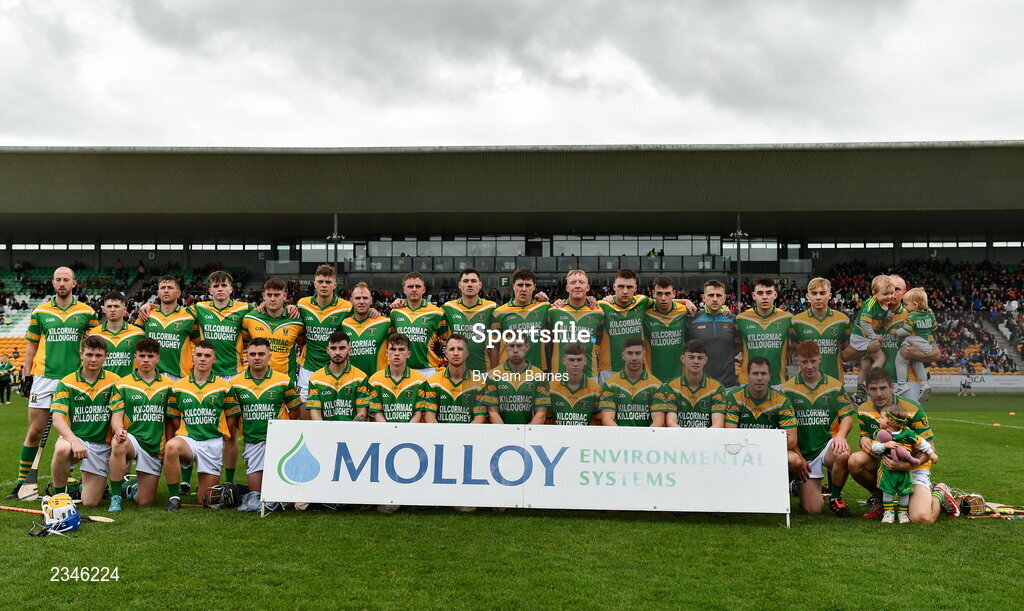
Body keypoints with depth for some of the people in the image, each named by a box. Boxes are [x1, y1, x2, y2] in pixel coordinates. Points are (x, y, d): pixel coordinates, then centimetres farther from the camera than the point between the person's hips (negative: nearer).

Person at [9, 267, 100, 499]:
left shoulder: (87, 312, 5)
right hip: (44, 378, 1)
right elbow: (32, 346, 13)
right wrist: (26, 375, 7)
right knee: (34, 432, 2)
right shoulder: (40, 311, 8)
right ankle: (21, 482, 12)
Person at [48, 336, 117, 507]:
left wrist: (119, 432, -29)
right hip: (74, 437, 0)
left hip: (102, 445, 0)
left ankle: (90, 483, 31)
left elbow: (116, 415, -5)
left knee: (90, 503, -6)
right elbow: (57, 419, -12)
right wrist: (74, 441, -30)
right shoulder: (66, 383, -2)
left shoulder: (114, 382, 1)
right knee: (62, 449, -38)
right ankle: (59, 493, -10)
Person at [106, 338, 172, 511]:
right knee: (118, 445, -41)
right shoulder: (122, 385, 2)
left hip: (155, 446, 2)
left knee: (144, 502, -1)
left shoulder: (167, 385, 8)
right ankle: (115, 497, -23)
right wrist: (120, 431, -26)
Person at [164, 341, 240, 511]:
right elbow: (172, 421, 9)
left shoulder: (224, 388, 3)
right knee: (171, 446, -38)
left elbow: (231, 421, 8)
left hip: (213, 442, 0)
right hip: (187, 439, 0)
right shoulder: (178, 387, 6)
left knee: (206, 501, 1)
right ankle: (174, 497, -21)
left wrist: (221, 442, 4)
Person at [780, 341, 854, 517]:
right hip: (803, 452, -1)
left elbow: (847, 417, 3)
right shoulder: (787, 389, 1)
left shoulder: (835, 386, 5)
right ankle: (798, 486, 26)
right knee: (812, 509, -11)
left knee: (843, 454, -37)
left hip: (827, 445, 1)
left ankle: (835, 497, -7)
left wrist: (840, 436, -20)